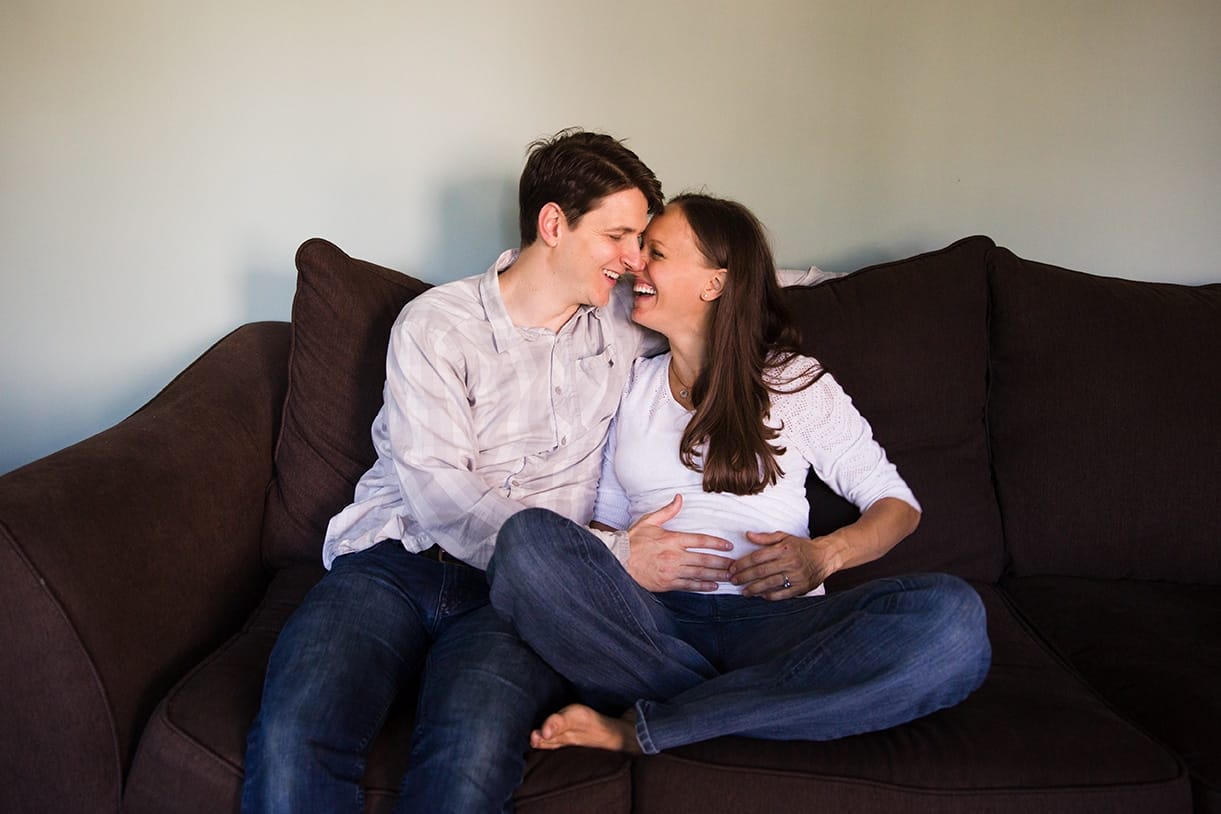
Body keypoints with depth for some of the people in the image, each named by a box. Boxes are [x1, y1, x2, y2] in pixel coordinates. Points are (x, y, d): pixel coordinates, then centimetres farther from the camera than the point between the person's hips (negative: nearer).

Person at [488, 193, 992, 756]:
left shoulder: (795, 383, 13)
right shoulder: (630, 383, 21)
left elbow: (896, 503, 11)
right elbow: (605, 519, 17)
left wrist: (823, 556, -10)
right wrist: (620, 553, -8)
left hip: (770, 619, 0)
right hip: (649, 619, 1)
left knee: (952, 617, -31)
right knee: (527, 538, -28)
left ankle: (640, 728, -27)